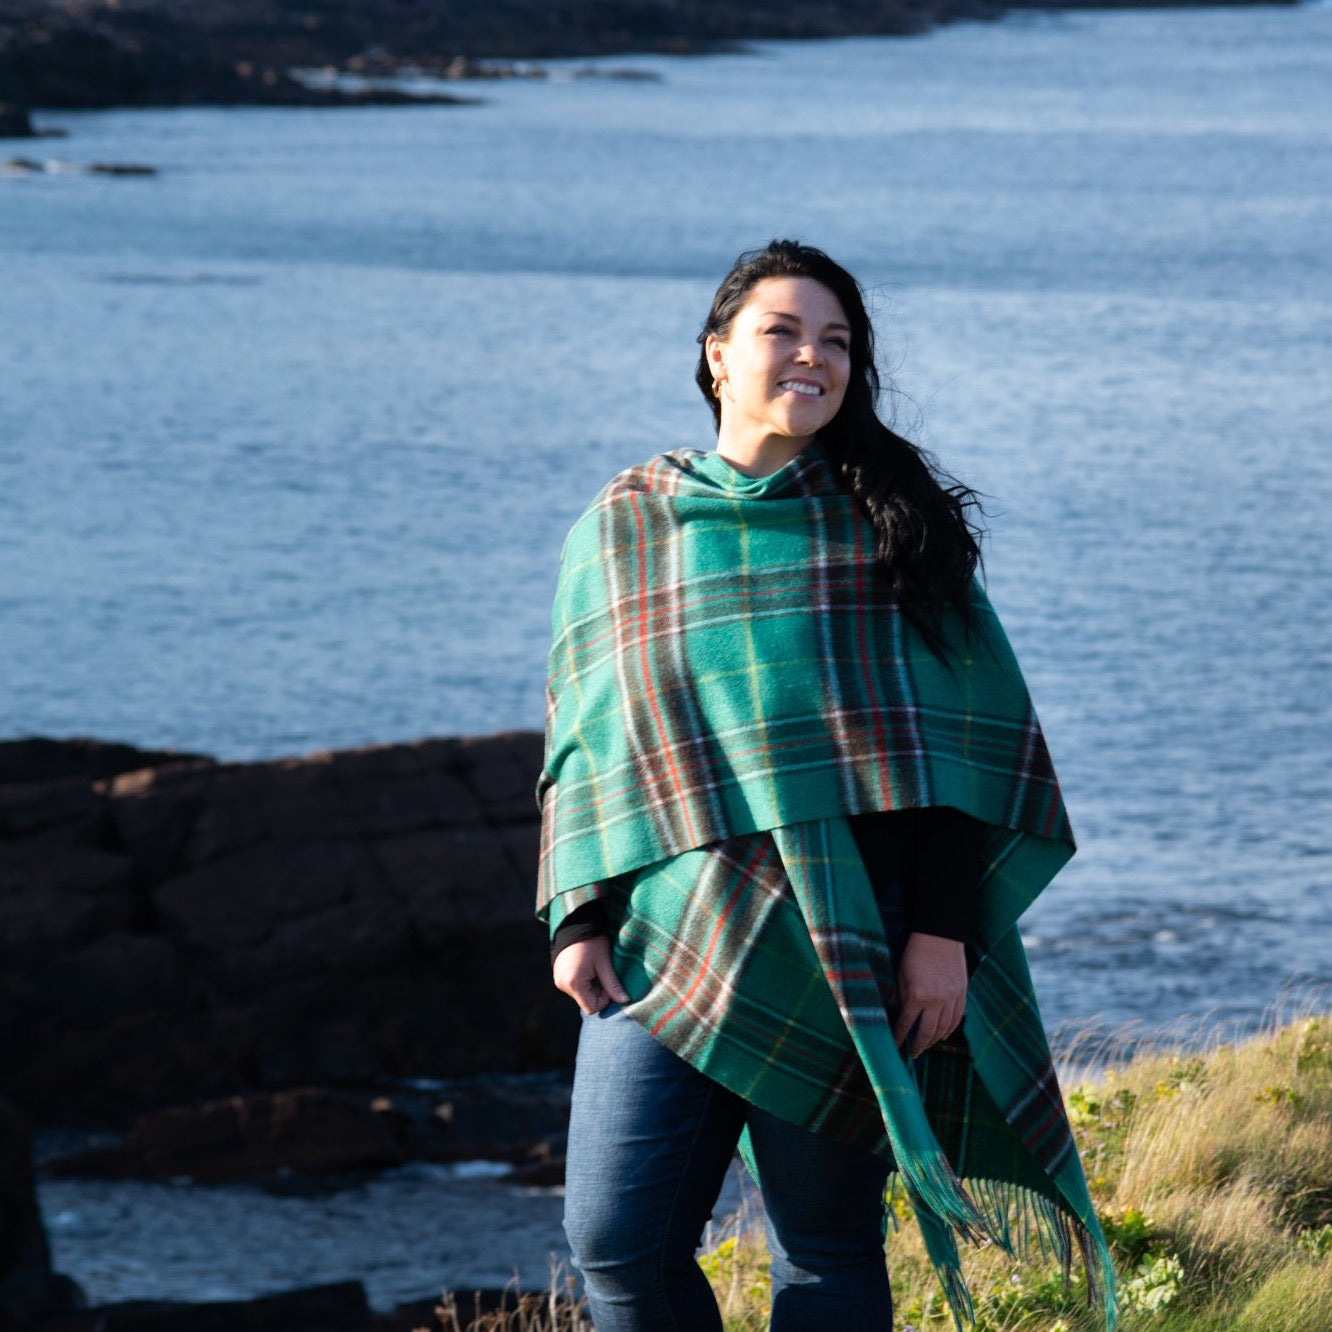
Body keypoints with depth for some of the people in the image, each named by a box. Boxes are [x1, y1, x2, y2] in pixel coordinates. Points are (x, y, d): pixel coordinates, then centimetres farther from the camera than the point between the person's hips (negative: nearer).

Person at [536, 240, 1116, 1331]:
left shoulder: (888, 523, 7)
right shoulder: (620, 529, 11)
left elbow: (964, 736, 2)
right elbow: (581, 745, 13)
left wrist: (944, 930, -6)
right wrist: (576, 918, 2)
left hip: (851, 940, -1)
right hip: (672, 935, 1)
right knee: (617, 1243, -7)